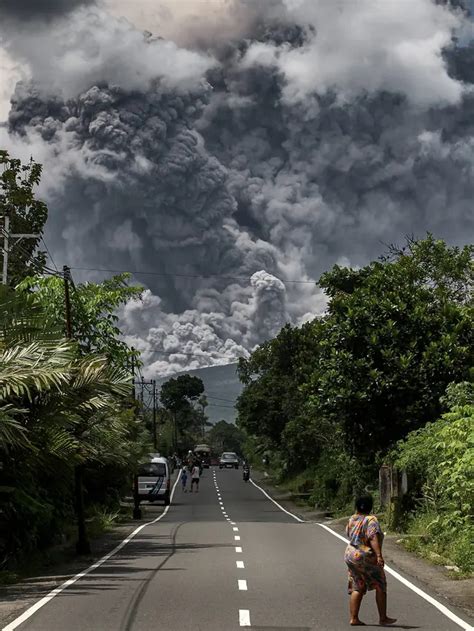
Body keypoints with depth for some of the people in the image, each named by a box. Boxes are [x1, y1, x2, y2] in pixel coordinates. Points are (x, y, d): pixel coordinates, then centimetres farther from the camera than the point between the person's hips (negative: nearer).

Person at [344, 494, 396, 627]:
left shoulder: (352, 519, 4)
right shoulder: (371, 520, -16)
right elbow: (373, 538, -29)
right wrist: (379, 555, -37)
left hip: (350, 556, 7)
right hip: (366, 558, -7)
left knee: (357, 588, 10)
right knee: (380, 586, 7)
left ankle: (354, 618, 3)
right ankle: (383, 618, 9)